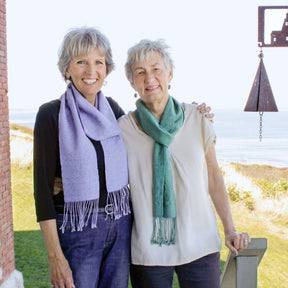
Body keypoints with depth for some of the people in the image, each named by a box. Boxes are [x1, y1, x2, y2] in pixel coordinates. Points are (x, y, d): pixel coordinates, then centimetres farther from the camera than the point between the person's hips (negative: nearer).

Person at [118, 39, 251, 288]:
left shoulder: (197, 118, 1)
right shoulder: (123, 127, -1)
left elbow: (214, 177, 8)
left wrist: (230, 230, 7)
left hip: (200, 246, 1)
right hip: (148, 249, 0)